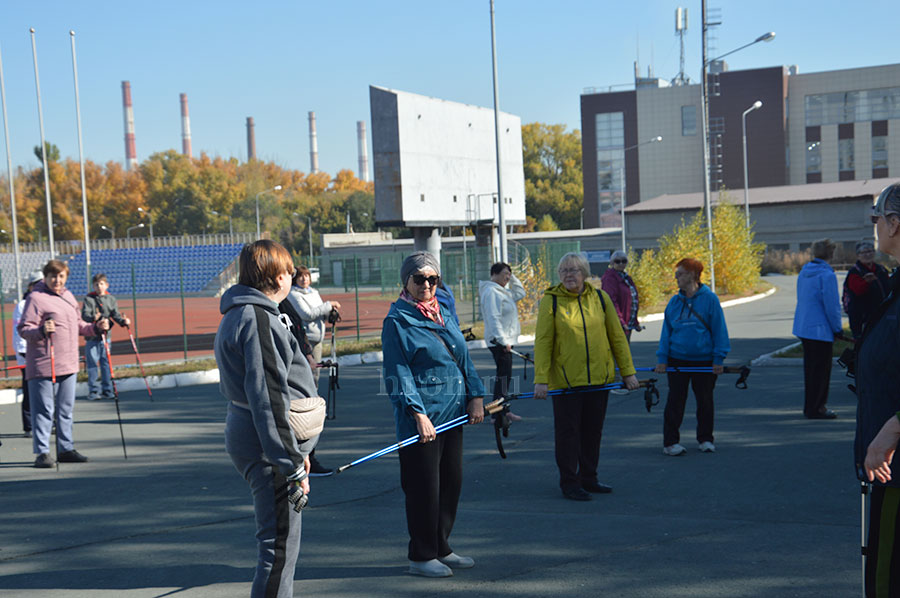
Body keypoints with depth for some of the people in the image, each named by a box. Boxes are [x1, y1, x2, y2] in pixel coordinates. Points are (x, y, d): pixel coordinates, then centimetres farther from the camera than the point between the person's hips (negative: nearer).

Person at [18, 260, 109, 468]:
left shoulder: (68, 296, 16)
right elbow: (23, 329, -14)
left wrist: (96, 327, 9)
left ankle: (65, 449, 23)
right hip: (43, 366, -8)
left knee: (66, 409, 14)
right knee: (44, 410, -4)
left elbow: (78, 325, 25)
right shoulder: (36, 298, -8)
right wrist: (41, 330, -31)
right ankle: (42, 452, 2)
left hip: (68, 365, 8)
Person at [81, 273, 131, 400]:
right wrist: (93, 317, -32)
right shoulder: (88, 299, -1)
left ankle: (106, 390, 13)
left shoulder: (111, 299, 9)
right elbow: (85, 314, -11)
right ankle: (93, 391, 4)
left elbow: (116, 315, 5)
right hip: (91, 336, -3)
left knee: (106, 362, 6)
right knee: (92, 363, -2)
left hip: (105, 335, 3)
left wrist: (123, 321, -15)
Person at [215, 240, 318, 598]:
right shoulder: (258, 319, -16)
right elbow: (269, 398, -22)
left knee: (278, 541, 20)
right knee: (280, 546, -6)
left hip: (245, 435, 11)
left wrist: (296, 451, 24)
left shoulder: (237, 316, 17)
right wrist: (293, 465, -20)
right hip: (267, 447, -11)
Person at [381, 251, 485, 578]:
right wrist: (418, 413, -20)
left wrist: (475, 396, 5)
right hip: (421, 418, -7)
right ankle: (421, 556, 12)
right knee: (424, 486, -1)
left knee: (452, 481, 12)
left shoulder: (444, 314, 14)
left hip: (453, 414, 7)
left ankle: (441, 548, 26)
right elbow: (398, 373, -12)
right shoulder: (397, 321, -7)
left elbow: (463, 358, 17)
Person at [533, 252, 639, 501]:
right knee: (567, 430, 2)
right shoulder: (551, 300, -4)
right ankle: (569, 483, 12)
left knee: (593, 430, 11)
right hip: (565, 379, -3)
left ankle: (588, 478, 25)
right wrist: (540, 379, -12)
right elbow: (543, 341, -6)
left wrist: (627, 372, 6)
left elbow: (617, 337, 9)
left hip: (599, 377, 3)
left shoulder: (600, 298, 4)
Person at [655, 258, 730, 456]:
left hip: (704, 360, -2)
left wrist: (719, 358, -6)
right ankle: (671, 441, 10)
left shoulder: (709, 299, -5)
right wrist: (662, 358, 1)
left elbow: (719, 330, -3)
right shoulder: (674, 302, 5)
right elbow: (666, 331, 8)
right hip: (677, 360, 2)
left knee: (705, 401, 9)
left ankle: (705, 439, 24)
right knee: (675, 401, 3)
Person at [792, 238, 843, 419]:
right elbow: (832, 306, -19)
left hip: (803, 328, 9)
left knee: (811, 368, 17)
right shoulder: (827, 275, -18)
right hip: (820, 329, -9)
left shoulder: (804, 271, 9)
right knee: (820, 369, -1)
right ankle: (815, 408, 4)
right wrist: (837, 329, -5)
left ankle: (811, 406, 25)